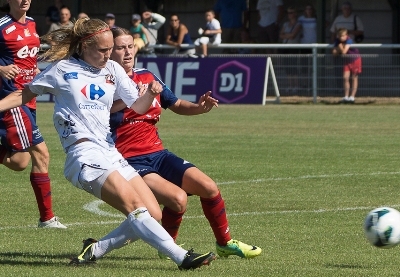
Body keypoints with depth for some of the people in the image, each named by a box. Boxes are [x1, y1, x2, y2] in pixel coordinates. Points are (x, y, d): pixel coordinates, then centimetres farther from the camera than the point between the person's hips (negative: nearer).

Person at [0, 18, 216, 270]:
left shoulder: (113, 70, 13)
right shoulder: (62, 69, 2)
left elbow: (138, 107, 12)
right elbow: (25, 95, 14)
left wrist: (150, 94, -9)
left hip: (111, 154, 7)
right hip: (85, 154, -7)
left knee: (153, 214, -4)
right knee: (134, 205, -24)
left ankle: (95, 250, 3)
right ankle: (183, 258, -33)